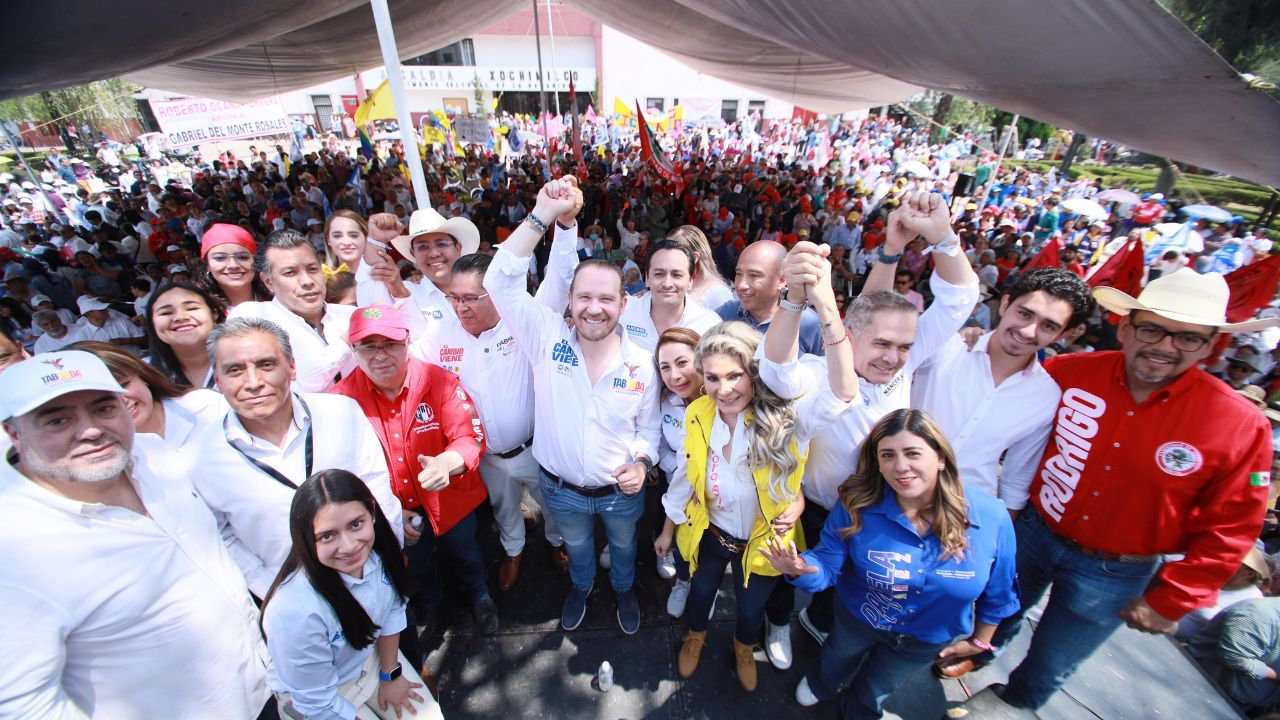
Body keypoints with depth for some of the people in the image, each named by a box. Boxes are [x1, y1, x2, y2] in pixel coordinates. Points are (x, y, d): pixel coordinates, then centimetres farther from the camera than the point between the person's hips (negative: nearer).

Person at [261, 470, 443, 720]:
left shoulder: (379, 546, -25)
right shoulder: (296, 612, -39)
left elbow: (392, 609, -6)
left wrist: (391, 674, 2)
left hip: (373, 656, 4)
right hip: (320, 697, -4)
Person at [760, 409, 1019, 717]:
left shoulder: (991, 517, -27)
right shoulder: (857, 505, -31)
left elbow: (999, 591, -9)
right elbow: (827, 566, -24)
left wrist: (980, 639, 4)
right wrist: (800, 569, -47)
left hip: (926, 641, 1)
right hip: (857, 619, 0)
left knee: (872, 694, 29)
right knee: (836, 660, 32)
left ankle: (856, 710, 65)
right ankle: (822, 685, 69)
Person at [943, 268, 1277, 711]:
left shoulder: (1242, 426, -17)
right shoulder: (1068, 372, -16)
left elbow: (1229, 529, -9)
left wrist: (1168, 602, -7)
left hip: (1115, 573, -1)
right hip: (1034, 532, 1)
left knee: (1048, 668, 20)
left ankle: (1013, 702, 51)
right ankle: (978, 656, 58)